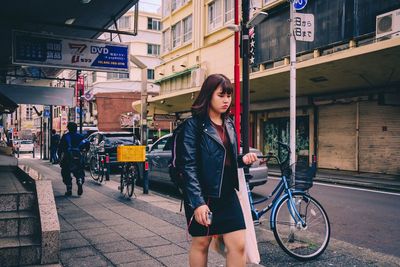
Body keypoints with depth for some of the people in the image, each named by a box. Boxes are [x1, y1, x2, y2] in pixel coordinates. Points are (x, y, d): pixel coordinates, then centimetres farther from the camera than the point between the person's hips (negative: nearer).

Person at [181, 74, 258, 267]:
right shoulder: (194, 124, -9)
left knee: (238, 245, 2)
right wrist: (197, 202, -21)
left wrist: (243, 159, -1)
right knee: (201, 243, 9)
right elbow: (189, 166, -15)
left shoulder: (229, 124, 12)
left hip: (228, 195, 6)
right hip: (203, 195, -6)